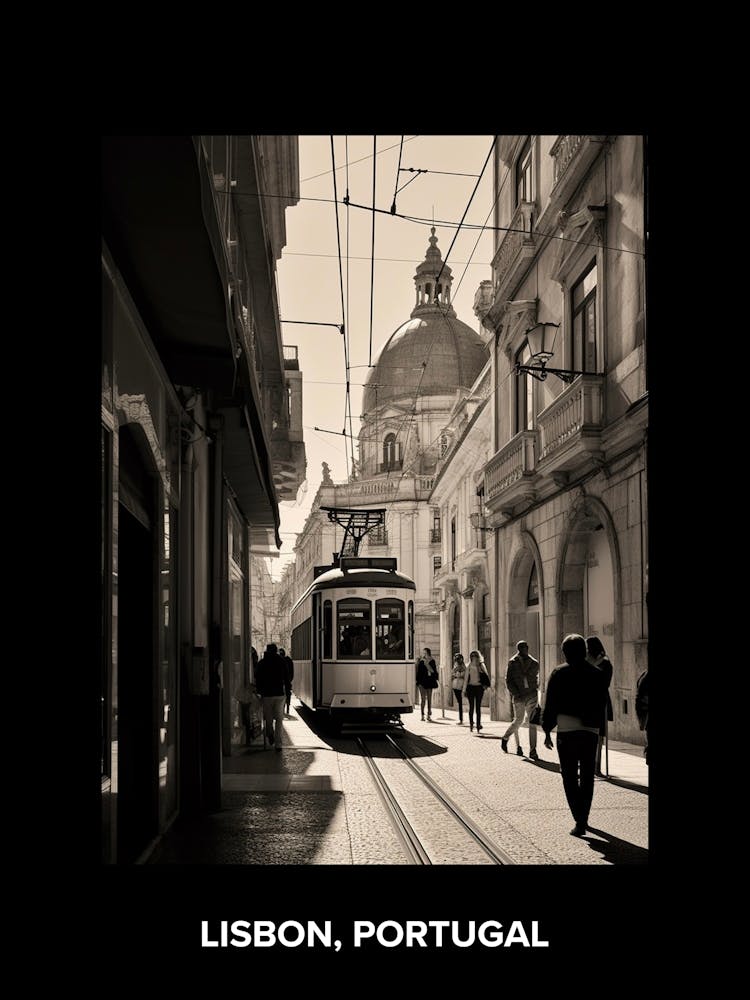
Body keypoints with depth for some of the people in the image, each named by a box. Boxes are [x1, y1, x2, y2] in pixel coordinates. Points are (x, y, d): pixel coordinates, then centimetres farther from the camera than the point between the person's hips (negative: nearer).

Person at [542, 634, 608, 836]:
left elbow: (550, 704, -1)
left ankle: (580, 821, -11)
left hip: (566, 730, -3)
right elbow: (602, 704, 12)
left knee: (570, 776, 0)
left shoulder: (559, 673, -1)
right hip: (591, 730, 3)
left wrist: (547, 731, 5)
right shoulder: (597, 674, 8)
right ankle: (583, 818, 23)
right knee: (587, 776, 15)